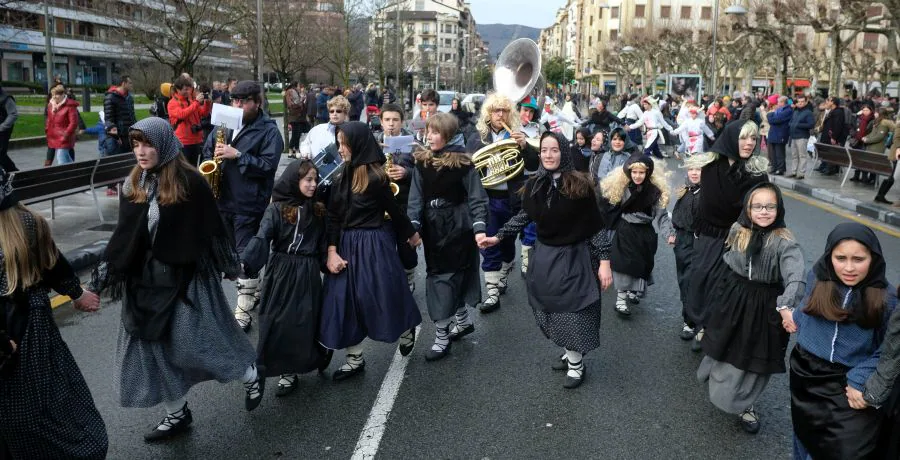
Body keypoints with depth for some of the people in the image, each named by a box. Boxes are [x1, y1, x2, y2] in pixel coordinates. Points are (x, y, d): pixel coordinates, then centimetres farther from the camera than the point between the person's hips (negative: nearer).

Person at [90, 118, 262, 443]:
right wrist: (107, 271, 6)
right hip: (146, 277, 6)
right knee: (153, 346, 9)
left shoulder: (190, 182, -13)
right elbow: (124, 234, 7)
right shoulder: (133, 184, 3)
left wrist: (229, 263, -2)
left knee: (195, 339, -3)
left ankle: (251, 377, 24)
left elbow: (212, 227, -8)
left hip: (187, 275, -6)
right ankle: (176, 414, 26)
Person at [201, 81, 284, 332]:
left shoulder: (269, 130, -8)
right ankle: (254, 291, 36)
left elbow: (268, 165, -17)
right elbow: (207, 150, 21)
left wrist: (237, 155, -23)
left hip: (249, 203, -7)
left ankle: (243, 312, 4)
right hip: (223, 200, 7)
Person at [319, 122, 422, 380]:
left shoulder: (375, 177, -15)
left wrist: (411, 234, 11)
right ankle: (355, 359, 19)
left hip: (374, 245, -6)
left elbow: (394, 210, -2)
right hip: (346, 245, 6)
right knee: (344, 300, 5)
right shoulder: (341, 175, 3)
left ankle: (407, 331, 37)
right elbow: (333, 216, 2)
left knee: (382, 296, 6)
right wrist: (332, 251, -6)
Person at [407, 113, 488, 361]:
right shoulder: (422, 162, 2)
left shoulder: (463, 163, -11)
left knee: (446, 276, -3)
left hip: (457, 227, -5)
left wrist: (479, 228, -18)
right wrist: (413, 225, -12)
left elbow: (477, 198, -10)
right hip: (432, 228, 5)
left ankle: (441, 338, 5)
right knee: (453, 275, 16)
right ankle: (463, 321, 36)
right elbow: (416, 198, 0)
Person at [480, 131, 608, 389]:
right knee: (553, 310, 13)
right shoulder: (534, 185, -2)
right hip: (545, 257, 5)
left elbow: (596, 226, -11)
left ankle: (576, 365, 20)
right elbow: (524, 217, 13)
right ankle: (570, 354, 34)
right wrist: (498, 237, 8)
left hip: (574, 258, -4)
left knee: (572, 311, 1)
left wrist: (604, 261, -13)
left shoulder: (580, 185, -15)